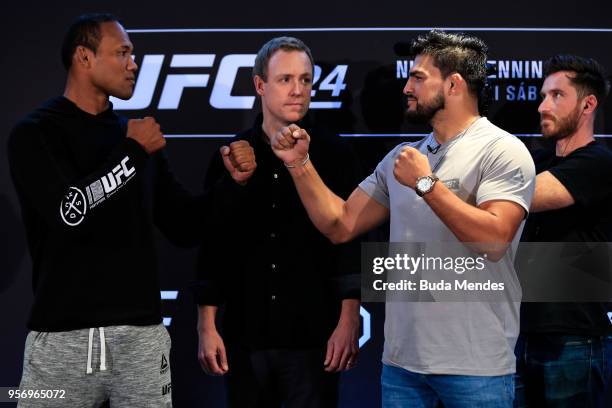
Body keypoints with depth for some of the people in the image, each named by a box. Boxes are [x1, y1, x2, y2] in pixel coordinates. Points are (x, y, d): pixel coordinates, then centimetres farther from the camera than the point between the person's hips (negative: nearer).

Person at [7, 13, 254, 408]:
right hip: (63, 336, -4)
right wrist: (132, 151, -10)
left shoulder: (133, 135, 13)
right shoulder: (35, 134, -2)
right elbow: (70, 212, -19)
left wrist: (231, 181, 0)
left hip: (142, 334, 4)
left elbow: (185, 228, 15)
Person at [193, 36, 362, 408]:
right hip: (245, 336, 2)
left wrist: (349, 322, -9)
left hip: (314, 337, -2)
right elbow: (213, 245, 7)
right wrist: (207, 326, 3)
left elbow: (352, 240, -3)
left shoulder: (334, 155, 0)